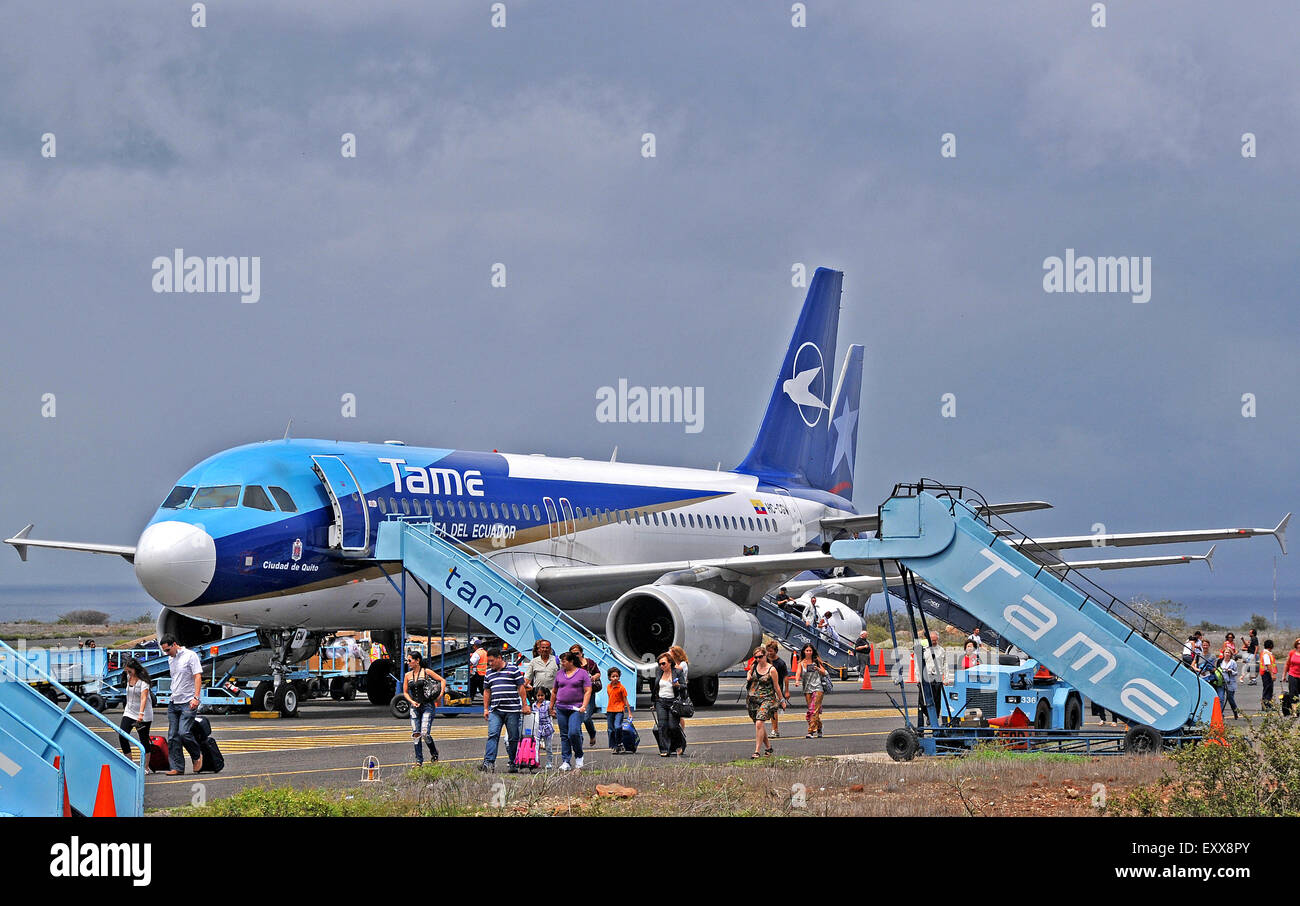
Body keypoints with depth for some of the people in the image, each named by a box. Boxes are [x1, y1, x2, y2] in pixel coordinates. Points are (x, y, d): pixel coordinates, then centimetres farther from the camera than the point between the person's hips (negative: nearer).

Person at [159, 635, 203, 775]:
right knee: (173, 737, 1)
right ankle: (177, 767, 4)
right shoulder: (170, 659, 15)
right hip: (173, 703, 8)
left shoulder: (190, 656, -7)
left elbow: (198, 677, -12)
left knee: (184, 733, -17)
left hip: (188, 703, -7)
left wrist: (195, 697, -21)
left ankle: (197, 756, 8)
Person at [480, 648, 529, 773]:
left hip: (512, 710, -3)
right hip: (495, 711, 3)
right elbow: (487, 691, 19)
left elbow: (521, 688, 0)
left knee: (513, 738, 3)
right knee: (492, 735, -11)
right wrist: (486, 709, 13)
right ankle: (489, 763, -18)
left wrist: (525, 705, -3)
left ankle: (514, 764, 10)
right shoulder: (489, 673, 14)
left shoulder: (513, 669, 0)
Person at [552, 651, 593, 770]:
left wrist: (584, 706, -13)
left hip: (576, 709, -4)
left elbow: (588, 691, -3)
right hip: (561, 709, 4)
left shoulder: (582, 673, 1)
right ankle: (566, 761, 7)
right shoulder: (559, 673, 13)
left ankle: (579, 756, 6)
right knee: (564, 735, 4)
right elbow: (554, 691, 20)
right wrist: (551, 707, 19)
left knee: (573, 733, -17)